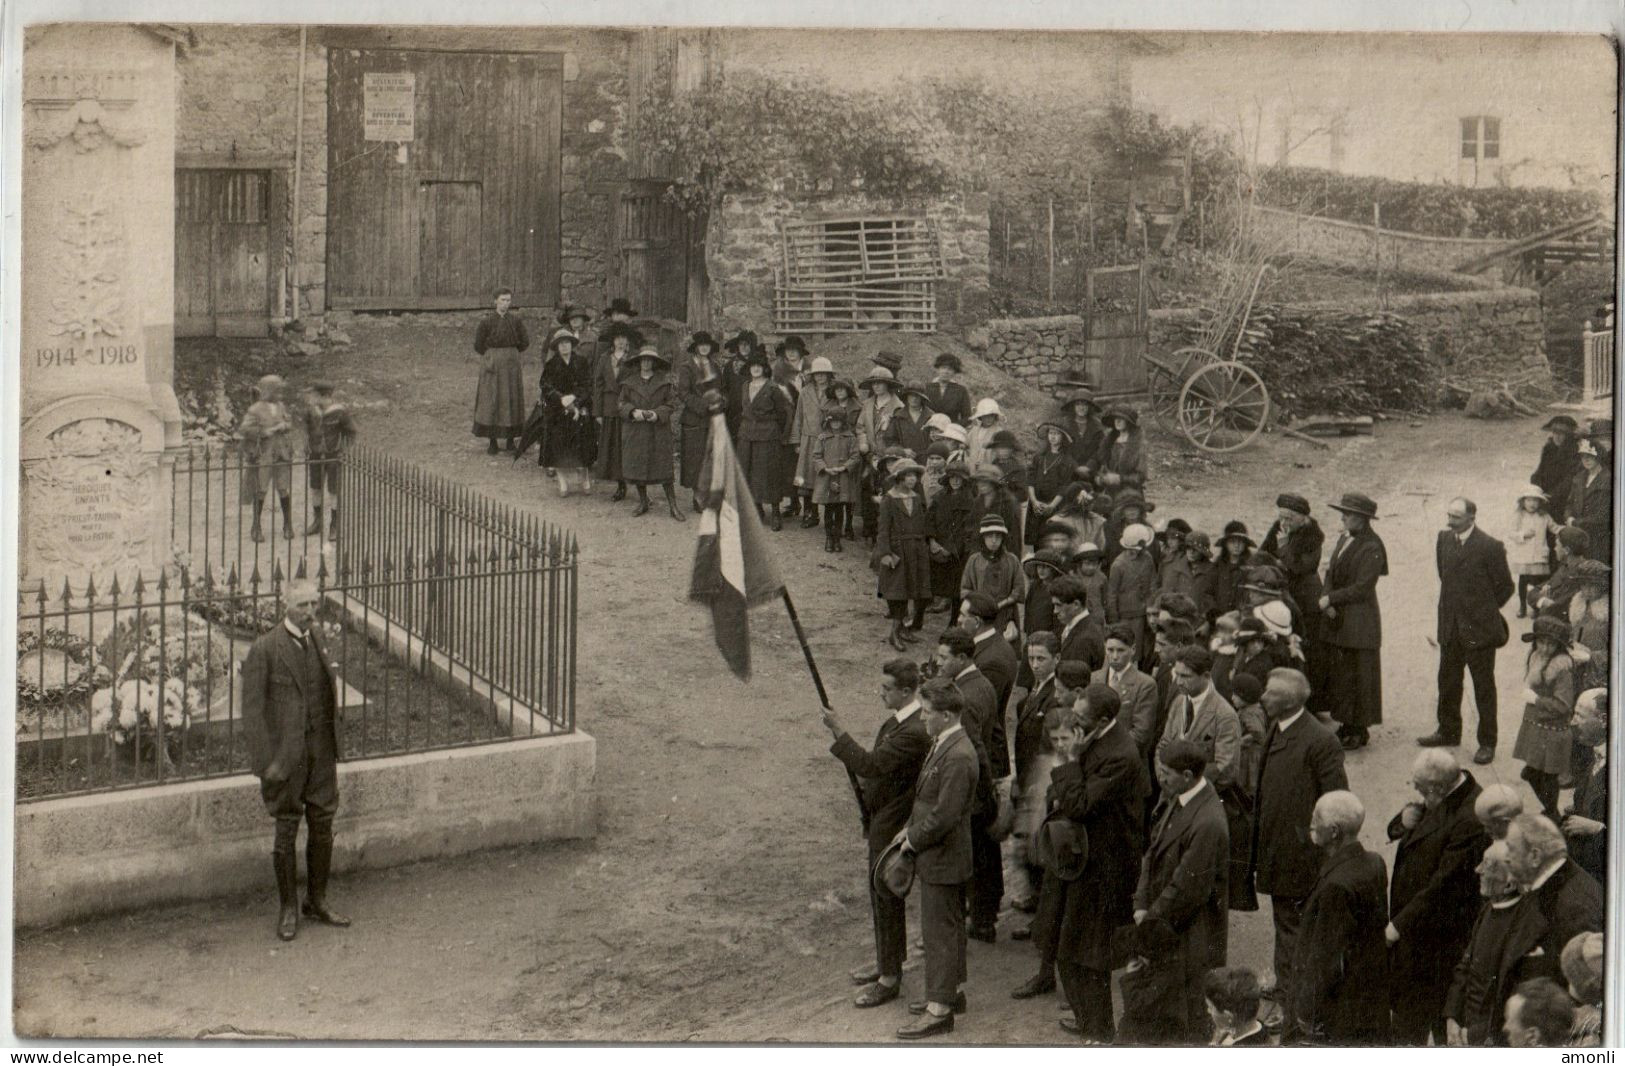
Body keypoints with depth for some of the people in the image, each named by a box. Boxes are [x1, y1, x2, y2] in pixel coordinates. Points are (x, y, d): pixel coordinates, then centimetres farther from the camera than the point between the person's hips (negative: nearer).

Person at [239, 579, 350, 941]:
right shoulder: (264, 650, -10)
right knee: (286, 830, 3)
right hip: (286, 754, -5)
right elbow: (252, 710, -11)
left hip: (321, 751, 5)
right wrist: (266, 761, -15)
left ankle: (317, 901, 24)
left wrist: (333, 746, 8)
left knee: (323, 826, 10)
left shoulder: (320, 642, 8)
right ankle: (288, 908, 15)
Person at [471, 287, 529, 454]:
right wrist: (492, 356, 8)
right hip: (491, 364, -2)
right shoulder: (486, 321, -6)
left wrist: (510, 353, 8)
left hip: (511, 363, 2)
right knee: (490, 401, -1)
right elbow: (479, 346, 0)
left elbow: (525, 342, 9)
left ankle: (511, 438, 13)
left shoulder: (516, 321, 1)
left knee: (512, 400, 3)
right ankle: (492, 441, 4)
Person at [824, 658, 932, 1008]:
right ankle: (886, 962, 36)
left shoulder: (915, 732, -27)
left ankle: (890, 980, 11)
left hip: (893, 825, -10)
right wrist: (866, 782, 7)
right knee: (880, 895, 21)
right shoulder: (898, 719, 5)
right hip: (881, 821, 10)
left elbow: (871, 765, -31)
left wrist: (839, 733, -27)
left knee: (887, 899, 0)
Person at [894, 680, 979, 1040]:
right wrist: (910, 828, 9)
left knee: (939, 930, -3)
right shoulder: (942, 744, 6)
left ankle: (939, 1010, 4)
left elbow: (944, 816, -26)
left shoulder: (958, 758, -26)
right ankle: (952, 992, 34)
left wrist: (914, 840, -14)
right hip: (944, 856, 10)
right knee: (950, 926, 21)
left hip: (942, 859, -10)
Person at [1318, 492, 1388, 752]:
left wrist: (1330, 599, -14)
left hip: (1358, 623, -8)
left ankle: (1360, 730, 9)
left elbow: (1362, 588, -18)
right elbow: (1332, 573, 13)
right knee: (1336, 673, 12)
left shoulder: (1371, 548, -15)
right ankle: (1346, 724, 22)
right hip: (1335, 619, 8)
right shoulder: (1343, 539, 10)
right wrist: (1327, 600, -4)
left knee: (1357, 676, 0)